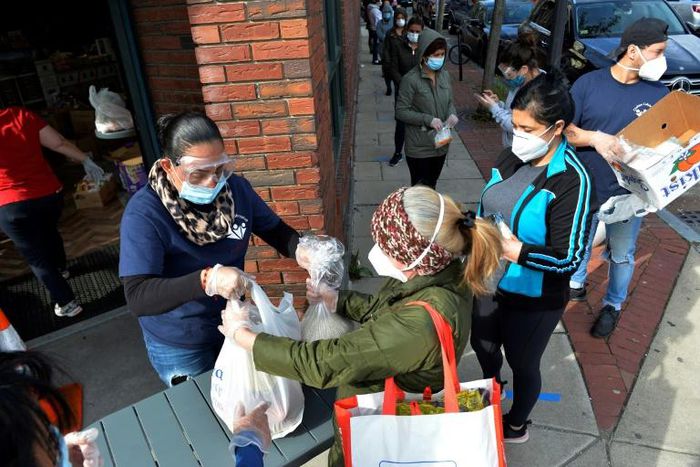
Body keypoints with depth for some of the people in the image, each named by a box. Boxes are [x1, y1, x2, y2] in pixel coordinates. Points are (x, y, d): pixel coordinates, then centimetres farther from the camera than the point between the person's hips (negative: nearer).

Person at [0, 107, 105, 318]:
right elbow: (59, 143, -2)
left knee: (37, 258, 11)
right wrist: (86, 161, 8)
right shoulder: (22, 115, -5)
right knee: (49, 232, 34)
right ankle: (60, 268, 57)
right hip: (50, 193, 5)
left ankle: (67, 303, 15)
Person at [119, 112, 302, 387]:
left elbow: (275, 230, -1)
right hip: (180, 348, -4)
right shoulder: (144, 213, -27)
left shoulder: (236, 188, -12)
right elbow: (137, 297, -33)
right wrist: (207, 280, -49)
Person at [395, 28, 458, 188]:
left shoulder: (445, 75, 3)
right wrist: (428, 120, -24)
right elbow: (401, 111, -15)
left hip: (440, 144, 6)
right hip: (419, 147, -6)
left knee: (432, 185, 20)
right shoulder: (411, 79, -16)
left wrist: (452, 114, -8)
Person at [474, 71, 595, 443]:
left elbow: (568, 258, -23)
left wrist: (515, 250, -29)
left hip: (533, 299, -6)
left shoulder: (572, 181, -24)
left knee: (522, 363, 18)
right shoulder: (511, 158, -5)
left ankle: (516, 426, 49)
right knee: (483, 346, 26)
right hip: (490, 282, 7)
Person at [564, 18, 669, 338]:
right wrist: (594, 137, -28)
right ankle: (576, 284, 47)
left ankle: (613, 306, 36)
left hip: (628, 194, 0)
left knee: (622, 256, 14)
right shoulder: (589, 83, -9)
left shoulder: (658, 93, -5)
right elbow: (565, 129, -9)